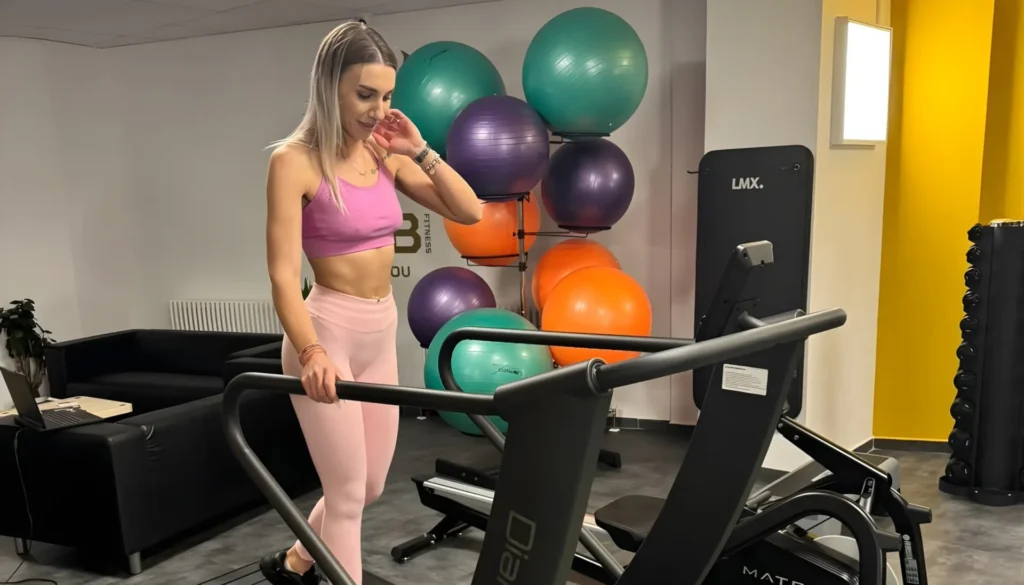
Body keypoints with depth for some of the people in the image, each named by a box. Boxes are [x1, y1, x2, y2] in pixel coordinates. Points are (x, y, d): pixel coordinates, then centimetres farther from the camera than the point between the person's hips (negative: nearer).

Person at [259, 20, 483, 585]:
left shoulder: (386, 155, 5)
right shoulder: (295, 160, -13)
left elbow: (468, 211, 3)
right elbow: (283, 275, -18)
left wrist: (419, 150, -6)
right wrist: (312, 353, -32)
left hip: (381, 333, 7)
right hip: (328, 332, -7)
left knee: (369, 485, 20)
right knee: (347, 493, 3)